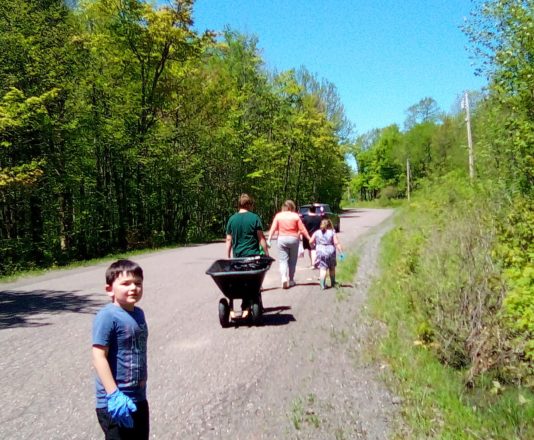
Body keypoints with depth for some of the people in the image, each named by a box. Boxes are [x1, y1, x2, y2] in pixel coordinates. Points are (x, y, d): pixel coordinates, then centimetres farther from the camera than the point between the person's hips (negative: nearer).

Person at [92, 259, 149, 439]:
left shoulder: (138, 313, 7)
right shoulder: (107, 316, -18)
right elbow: (99, 357, -22)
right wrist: (114, 395, -25)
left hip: (138, 397, 8)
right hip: (116, 402, -8)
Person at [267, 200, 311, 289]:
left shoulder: (278, 215, 3)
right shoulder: (295, 216, 0)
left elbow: (273, 228, -4)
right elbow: (302, 229, -2)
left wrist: (269, 239, -6)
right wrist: (309, 239, 2)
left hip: (282, 239, 0)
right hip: (293, 239, 0)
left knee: (283, 260, 2)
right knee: (292, 261, 11)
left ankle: (284, 277, -20)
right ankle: (291, 280, 18)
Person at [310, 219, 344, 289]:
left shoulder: (317, 232, 6)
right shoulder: (332, 232, 2)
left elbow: (311, 242, 2)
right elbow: (337, 243, -6)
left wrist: (313, 246, 23)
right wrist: (341, 252, -5)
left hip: (320, 252, 0)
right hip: (330, 252, 0)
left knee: (323, 268, -4)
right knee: (332, 268, 19)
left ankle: (322, 284, -17)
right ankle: (333, 283, 32)